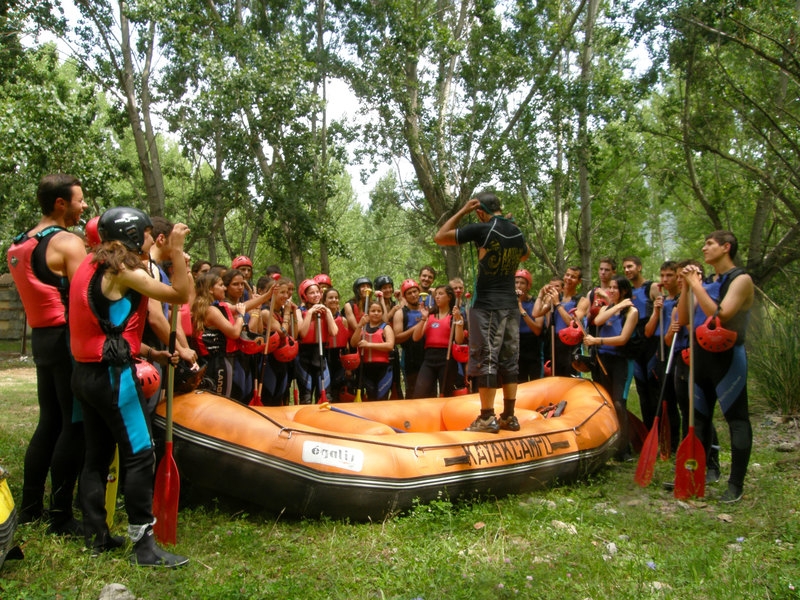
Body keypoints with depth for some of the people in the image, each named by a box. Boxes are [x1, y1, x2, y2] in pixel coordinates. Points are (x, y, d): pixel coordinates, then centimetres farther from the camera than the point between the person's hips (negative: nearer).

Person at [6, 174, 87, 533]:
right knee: (75, 425, -3)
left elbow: (44, 292, 16)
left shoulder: (18, 245, 15)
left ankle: (30, 507, 23)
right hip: (67, 339, -9)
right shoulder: (67, 243, -12)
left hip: (41, 337, 9)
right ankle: (60, 516, 2)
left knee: (50, 422, 15)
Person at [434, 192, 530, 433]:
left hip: (487, 306, -6)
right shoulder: (517, 232, 9)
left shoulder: (481, 229, -10)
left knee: (485, 359, -3)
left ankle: (487, 418, -2)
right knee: (509, 360, 9)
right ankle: (509, 416, 13)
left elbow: (440, 237, -4)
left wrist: (462, 211, 2)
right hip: (511, 305, 7)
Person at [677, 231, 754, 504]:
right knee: (699, 417, 13)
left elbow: (720, 315, -24)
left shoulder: (741, 280, -9)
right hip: (701, 356, 8)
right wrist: (686, 287, -4)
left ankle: (736, 484, 3)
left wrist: (696, 285, -18)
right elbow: (683, 320, 7)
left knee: (736, 419, -1)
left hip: (727, 357, -8)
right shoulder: (706, 282, 13)